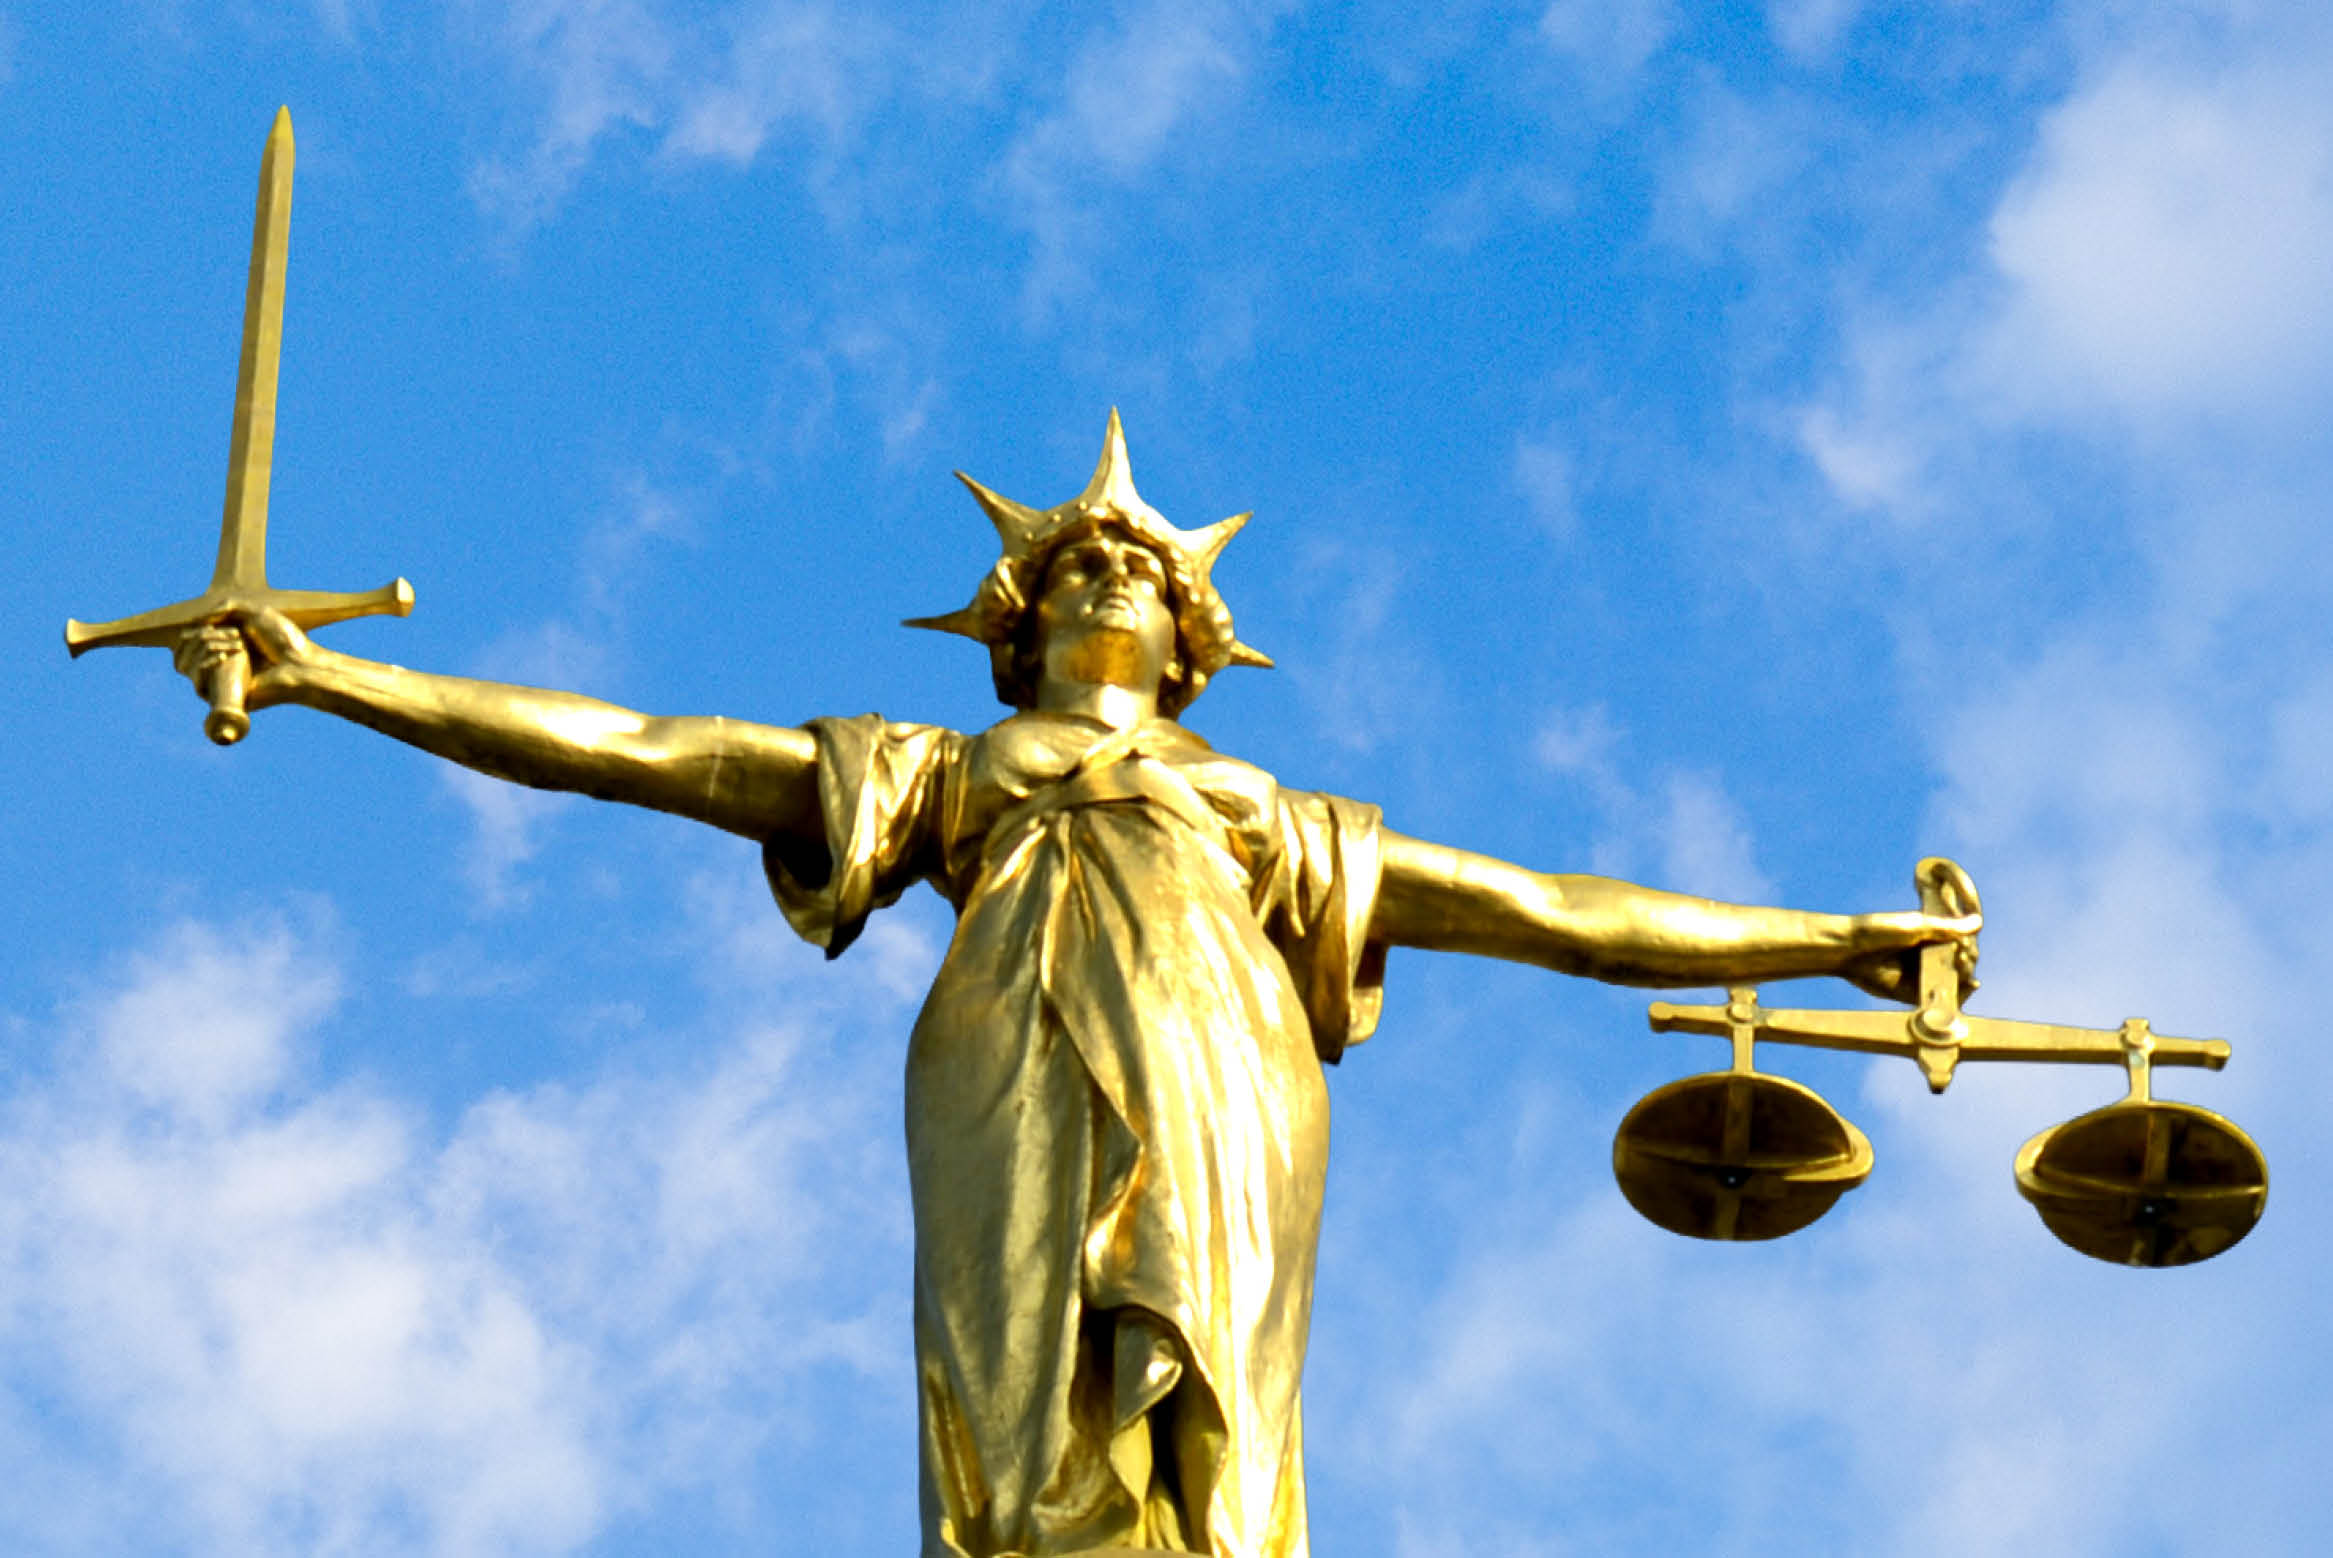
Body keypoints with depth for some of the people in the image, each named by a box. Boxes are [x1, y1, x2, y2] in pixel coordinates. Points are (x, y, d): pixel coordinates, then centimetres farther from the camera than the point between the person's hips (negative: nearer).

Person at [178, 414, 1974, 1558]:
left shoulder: (1265, 823, 37)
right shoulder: (941, 779, 33)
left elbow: (1553, 908, 36)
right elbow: (630, 749, 27)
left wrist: (1829, 941, 33)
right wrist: (334, 679, 20)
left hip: (1218, 1101, 1)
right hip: (1019, 1096, -1)